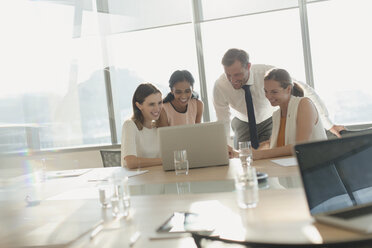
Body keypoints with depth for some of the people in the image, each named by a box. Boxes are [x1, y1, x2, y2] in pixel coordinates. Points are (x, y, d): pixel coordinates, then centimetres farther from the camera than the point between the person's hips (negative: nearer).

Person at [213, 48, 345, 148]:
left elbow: (305, 90, -29)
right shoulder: (220, 86, -27)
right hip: (243, 124, 1)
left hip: (270, 121, -1)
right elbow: (223, 122, -15)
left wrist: (329, 124, -31)